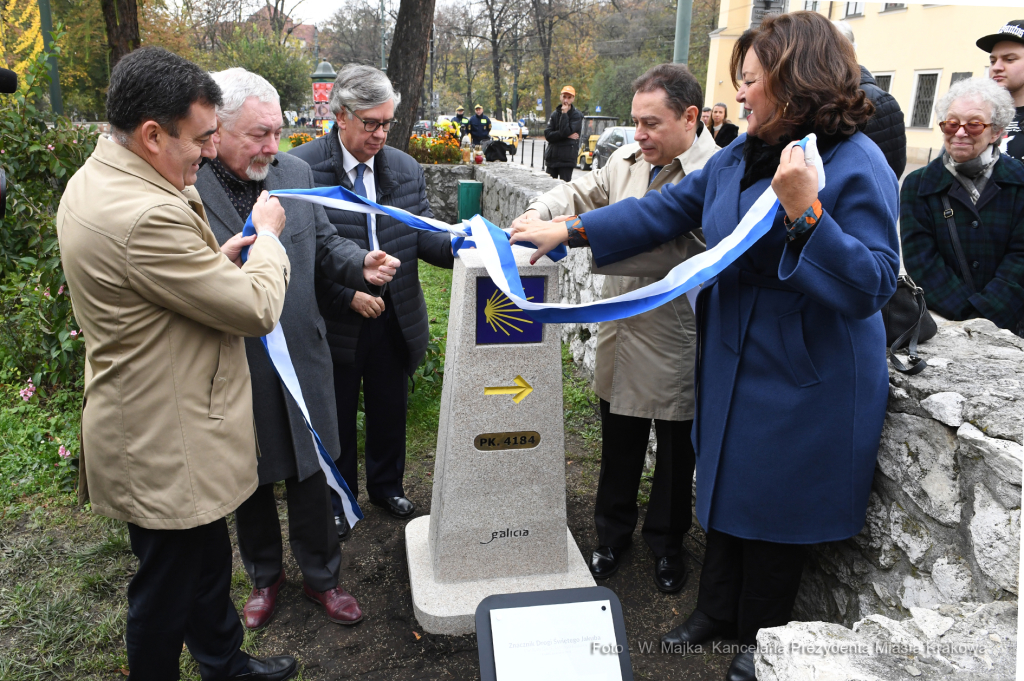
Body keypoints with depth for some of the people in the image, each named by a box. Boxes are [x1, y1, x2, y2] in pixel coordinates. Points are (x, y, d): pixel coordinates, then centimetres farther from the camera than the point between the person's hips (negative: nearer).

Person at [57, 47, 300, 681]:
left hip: (145, 425, 11)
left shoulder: (92, 180, 3)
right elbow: (257, 309, -24)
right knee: (167, 587, 12)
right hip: (168, 448, -11)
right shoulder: (145, 214, -31)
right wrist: (267, 235, -7)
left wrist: (219, 256, 3)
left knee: (207, 557, 27)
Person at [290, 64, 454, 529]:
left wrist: (457, 246, -20)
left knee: (390, 410, 20)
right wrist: (348, 294, -22)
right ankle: (336, 499, 37)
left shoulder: (406, 169, 4)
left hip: (394, 316, 5)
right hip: (335, 320, -4)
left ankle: (386, 486, 44)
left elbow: (421, 236, 0)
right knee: (336, 416, 15)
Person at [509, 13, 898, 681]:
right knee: (725, 487, 19)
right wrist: (569, 231, 7)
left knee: (774, 507, 9)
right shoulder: (741, 155, 5)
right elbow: (666, 209, 10)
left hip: (802, 383, -6)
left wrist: (805, 211, -34)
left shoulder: (859, 166, -17)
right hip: (732, 363, 7)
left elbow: (871, 285, -23)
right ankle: (716, 611, 41)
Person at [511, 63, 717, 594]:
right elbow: (582, 193, 15)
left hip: (676, 343, -5)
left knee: (676, 451, 14)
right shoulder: (628, 159, 4)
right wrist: (538, 212, -6)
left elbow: (660, 242, -29)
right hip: (621, 333, 6)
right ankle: (612, 534, 39)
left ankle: (667, 542, 37)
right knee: (618, 445, 19)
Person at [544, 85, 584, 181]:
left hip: (567, 159, -5)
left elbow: (565, 131, -16)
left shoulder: (577, 115, -2)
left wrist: (564, 114, -12)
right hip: (552, 157, 5)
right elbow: (548, 135, -1)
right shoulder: (555, 114, 11)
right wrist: (567, 135, -11)